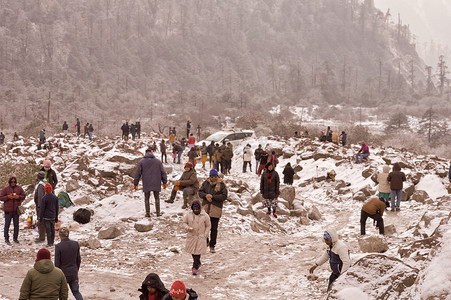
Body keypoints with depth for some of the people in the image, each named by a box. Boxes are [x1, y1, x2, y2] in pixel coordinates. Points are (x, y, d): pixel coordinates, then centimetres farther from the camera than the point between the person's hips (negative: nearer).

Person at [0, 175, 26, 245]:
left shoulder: (19, 188, 3)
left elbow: (23, 196, 6)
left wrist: (18, 197, -14)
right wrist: (8, 197, -18)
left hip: (16, 209, 2)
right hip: (8, 210, -2)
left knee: (16, 224, 9)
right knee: (7, 224, 2)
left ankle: (15, 238, 22)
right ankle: (6, 239, 12)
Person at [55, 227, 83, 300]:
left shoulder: (58, 246, -16)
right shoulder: (76, 244, -3)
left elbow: (57, 263, -12)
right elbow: (78, 260, 6)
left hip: (63, 273, -4)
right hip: (73, 273, 4)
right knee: (76, 291, 15)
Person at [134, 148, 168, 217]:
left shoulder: (141, 162, 1)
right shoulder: (158, 161, 5)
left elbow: (137, 173, 1)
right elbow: (163, 172, 5)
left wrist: (135, 184, 6)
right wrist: (165, 182, 10)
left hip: (146, 184, -1)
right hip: (156, 184, 1)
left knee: (147, 198, 9)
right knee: (157, 198, 12)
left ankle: (148, 213, 5)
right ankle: (158, 213, 9)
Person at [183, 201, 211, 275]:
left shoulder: (205, 216, -8)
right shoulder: (188, 215, -4)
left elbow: (208, 226, 2)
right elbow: (184, 223, 8)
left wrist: (205, 235, -5)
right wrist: (188, 228, -13)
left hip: (200, 237, -3)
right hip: (191, 236, 3)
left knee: (197, 252, -8)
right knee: (192, 251, 13)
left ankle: (195, 267, -3)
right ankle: (198, 263, 36)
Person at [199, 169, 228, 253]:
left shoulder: (221, 185, -2)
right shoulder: (206, 183, 8)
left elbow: (224, 196, -8)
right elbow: (200, 192, 9)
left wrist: (212, 196, -15)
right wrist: (206, 195, -13)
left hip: (216, 208, -2)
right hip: (206, 207, 2)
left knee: (214, 228, 4)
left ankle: (212, 246, 12)